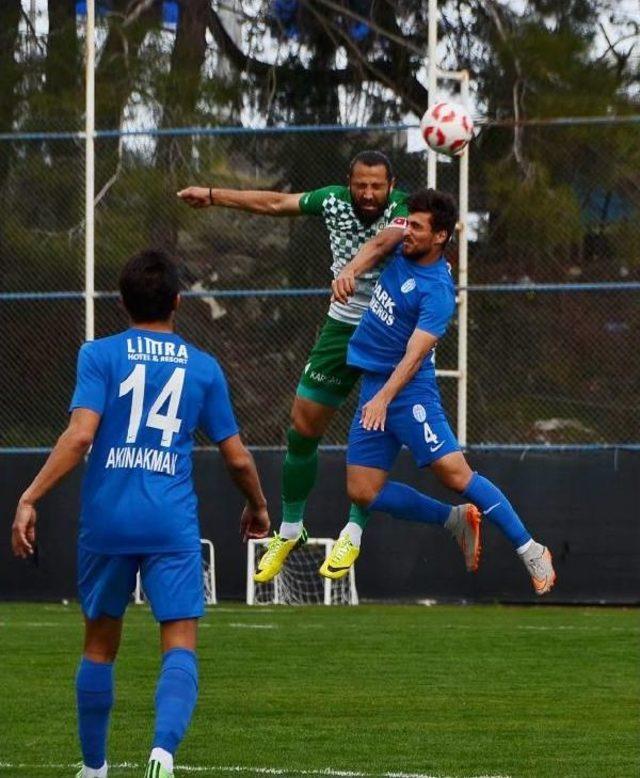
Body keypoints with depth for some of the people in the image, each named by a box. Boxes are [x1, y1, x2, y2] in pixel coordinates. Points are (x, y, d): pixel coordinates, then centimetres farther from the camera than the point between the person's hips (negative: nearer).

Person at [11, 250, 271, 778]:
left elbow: (80, 435, -13)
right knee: (180, 645, -5)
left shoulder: (100, 356, 0)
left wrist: (30, 498, -12)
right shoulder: (203, 367, 6)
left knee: (100, 644, 16)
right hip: (173, 525, -1)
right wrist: (258, 506, 28)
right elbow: (237, 457, 10)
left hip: (106, 520, 1)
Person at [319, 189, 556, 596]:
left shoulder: (437, 291, -18)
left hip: (409, 390, -8)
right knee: (364, 492, 2)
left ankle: (531, 551, -8)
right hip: (373, 387, 8)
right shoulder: (403, 253, 4)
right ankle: (456, 521, 18)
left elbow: (415, 353, -26)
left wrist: (384, 399, -36)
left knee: (454, 472, -18)